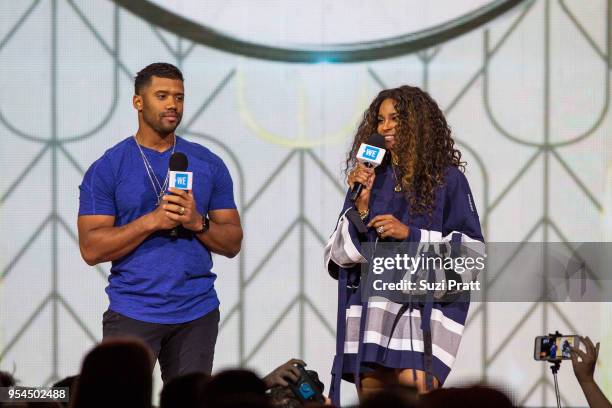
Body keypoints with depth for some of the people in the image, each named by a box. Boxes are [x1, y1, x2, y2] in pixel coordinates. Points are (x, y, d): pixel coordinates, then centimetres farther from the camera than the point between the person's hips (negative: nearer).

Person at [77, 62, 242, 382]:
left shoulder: (209, 164, 8)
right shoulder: (106, 168, 0)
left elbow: (232, 244, 8)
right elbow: (91, 249, -8)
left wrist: (197, 222, -13)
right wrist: (152, 221, -18)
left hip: (197, 314, 3)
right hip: (132, 314, -3)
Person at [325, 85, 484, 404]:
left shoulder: (448, 179, 4)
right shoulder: (368, 179, 13)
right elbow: (340, 255, 9)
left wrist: (410, 234, -10)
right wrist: (361, 206, -6)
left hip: (426, 305, -3)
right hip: (370, 306, 4)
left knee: (415, 389, -24)